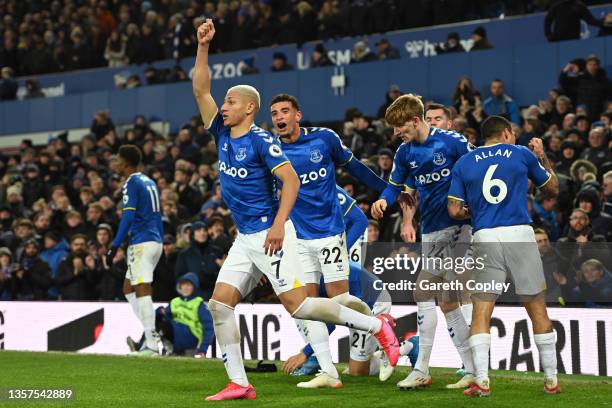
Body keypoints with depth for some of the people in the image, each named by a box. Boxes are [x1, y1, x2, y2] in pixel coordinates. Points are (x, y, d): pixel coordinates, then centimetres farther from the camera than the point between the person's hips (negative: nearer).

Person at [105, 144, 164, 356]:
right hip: (155, 241, 9)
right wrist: (161, 242, 25)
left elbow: (128, 217, -16)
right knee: (129, 288, 16)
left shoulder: (131, 184, -8)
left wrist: (114, 247, -17)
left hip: (141, 242, -9)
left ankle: (151, 344, -12)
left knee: (142, 290, -9)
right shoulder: (149, 182, 18)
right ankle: (151, 334, 9)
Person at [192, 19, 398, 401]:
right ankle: (239, 384, 3)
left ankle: (377, 326, 1)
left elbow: (291, 180, -18)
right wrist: (203, 46, 0)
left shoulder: (262, 141, -11)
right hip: (244, 238, 8)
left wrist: (279, 224, -26)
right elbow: (201, 89, 10)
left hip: (267, 234, -8)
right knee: (219, 304, -1)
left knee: (297, 304, -12)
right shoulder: (223, 134, 10)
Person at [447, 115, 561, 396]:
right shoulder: (523, 154, 10)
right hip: (520, 234, 0)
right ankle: (551, 380, 12)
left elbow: (454, 210, 5)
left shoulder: (464, 163, 12)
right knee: (538, 309, 8)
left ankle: (481, 381, -8)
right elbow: (553, 189, 21)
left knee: (481, 313, 3)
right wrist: (543, 157, 34)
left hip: (484, 239, 1)